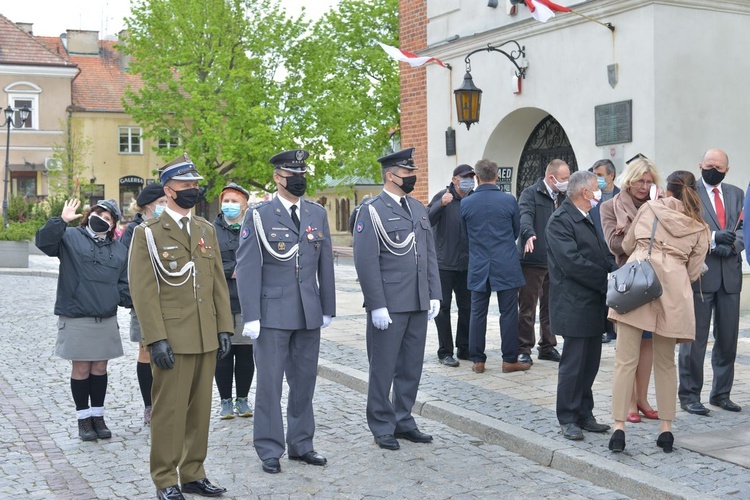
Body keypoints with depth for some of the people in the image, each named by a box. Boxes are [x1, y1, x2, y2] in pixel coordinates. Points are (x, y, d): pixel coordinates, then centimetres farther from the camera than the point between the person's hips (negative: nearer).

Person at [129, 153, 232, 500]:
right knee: (169, 410, 0)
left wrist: (224, 328, 7)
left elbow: (218, 282, 14)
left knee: (200, 409, 11)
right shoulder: (148, 233, -3)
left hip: (206, 339, 6)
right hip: (172, 339, -5)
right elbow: (142, 290, -9)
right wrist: (156, 338, -15)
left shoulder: (207, 230, 14)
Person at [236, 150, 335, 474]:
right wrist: (250, 316, -11)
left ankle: (301, 444, 24)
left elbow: (325, 264, 12)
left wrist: (328, 309, 10)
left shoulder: (317, 214, 10)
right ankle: (270, 450, 13)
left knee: (304, 381, 11)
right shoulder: (259, 216, -3)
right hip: (273, 313, -4)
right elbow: (247, 268, -6)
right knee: (270, 383, 2)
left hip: (309, 313, 4)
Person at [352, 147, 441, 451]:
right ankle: (382, 428, 15)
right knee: (383, 368, 4)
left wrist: (434, 295, 8)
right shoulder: (372, 211, -8)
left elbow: (430, 255, 15)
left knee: (411, 367, 13)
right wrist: (377, 305, -16)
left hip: (418, 304, 7)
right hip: (388, 306, -7)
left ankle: (403, 421, 26)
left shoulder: (419, 209, 14)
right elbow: (366, 262, -13)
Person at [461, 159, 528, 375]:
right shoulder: (509, 200, -6)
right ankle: (510, 360, 8)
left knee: (477, 314, 8)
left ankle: (477, 361, 12)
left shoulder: (465, 203, -3)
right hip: (506, 266, -2)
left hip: (478, 266, 2)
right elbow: (517, 230, 8)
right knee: (508, 313, 4)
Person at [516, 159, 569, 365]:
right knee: (527, 308, 0)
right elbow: (525, 215, -24)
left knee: (551, 307, 13)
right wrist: (529, 234, -42)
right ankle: (524, 350, 7)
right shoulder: (530, 194, -7)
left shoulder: (563, 198, 15)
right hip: (533, 261, -6)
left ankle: (548, 347, 23)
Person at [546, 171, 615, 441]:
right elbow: (573, 262, -22)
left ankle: (585, 415, 23)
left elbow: (603, 255, 16)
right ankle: (568, 419, 10)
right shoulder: (560, 220, -14)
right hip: (575, 306, -9)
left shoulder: (587, 219, 17)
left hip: (594, 305, 9)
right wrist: (608, 280, -16)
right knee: (573, 364, -1)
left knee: (590, 363, 13)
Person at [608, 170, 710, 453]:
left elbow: (627, 246, 23)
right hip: (674, 287, 1)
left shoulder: (649, 208, 15)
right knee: (665, 362, 14)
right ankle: (666, 428, 16)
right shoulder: (700, 228, 15)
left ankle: (619, 427, -6)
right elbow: (693, 272, 14)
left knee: (625, 359, -2)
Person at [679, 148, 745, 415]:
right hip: (700, 272, -5)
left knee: (728, 337, 11)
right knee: (695, 338, 0)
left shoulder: (736, 194, 14)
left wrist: (732, 245, -11)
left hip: (730, 273, 5)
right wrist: (714, 238, -21)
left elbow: (742, 229, 10)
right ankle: (689, 395, 9)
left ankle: (721, 393, 23)